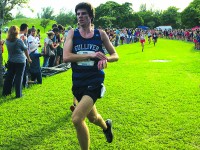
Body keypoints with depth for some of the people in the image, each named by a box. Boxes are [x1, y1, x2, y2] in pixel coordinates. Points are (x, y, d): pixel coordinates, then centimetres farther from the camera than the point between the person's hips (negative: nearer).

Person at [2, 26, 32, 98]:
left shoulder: (7, 41, -4)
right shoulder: (19, 41, -17)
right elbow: (25, 49, -6)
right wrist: (28, 58, 9)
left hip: (11, 61, 5)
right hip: (20, 61, -5)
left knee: (9, 76, 15)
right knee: (19, 77, 2)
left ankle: (5, 92, 23)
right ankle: (18, 94, 7)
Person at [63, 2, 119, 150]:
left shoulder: (100, 34, -3)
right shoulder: (72, 33, -2)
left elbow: (115, 55, 5)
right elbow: (66, 57, -16)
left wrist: (105, 59, -18)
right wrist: (91, 55, -24)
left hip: (95, 82, -3)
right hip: (78, 83, 4)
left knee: (77, 118, -22)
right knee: (92, 118, 25)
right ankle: (106, 126, 61)